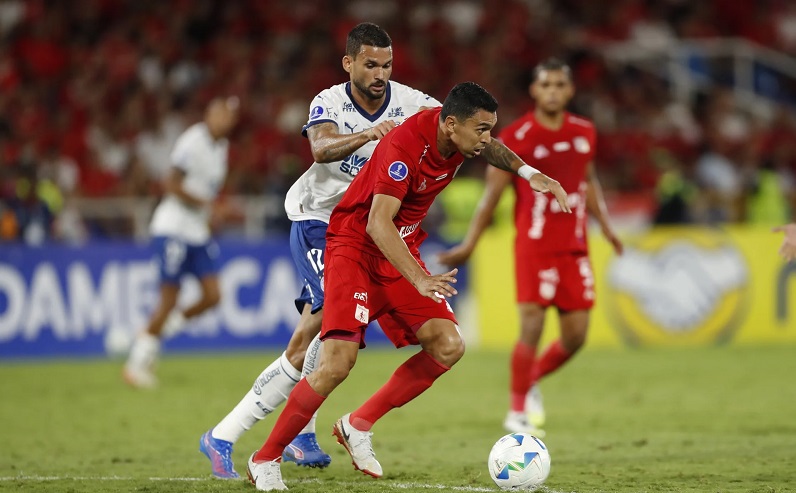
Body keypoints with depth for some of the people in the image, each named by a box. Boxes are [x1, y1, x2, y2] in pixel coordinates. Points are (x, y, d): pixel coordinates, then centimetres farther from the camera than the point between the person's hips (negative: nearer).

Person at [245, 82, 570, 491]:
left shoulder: (456, 133, -5)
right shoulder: (405, 146, -29)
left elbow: (489, 148, 23)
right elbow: (378, 224, -37)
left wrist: (529, 172, 8)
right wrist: (419, 280, -47)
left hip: (401, 252, 8)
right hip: (355, 247, -8)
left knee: (448, 346, -10)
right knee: (337, 363, -20)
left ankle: (359, 426, 5)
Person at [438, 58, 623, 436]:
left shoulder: (584, 132, 8)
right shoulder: (516, 136, -7)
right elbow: (492, 192, -3)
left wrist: (605, 226, 18)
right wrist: (469, 244, -6)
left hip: (574, 246, 5)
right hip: (534, 245, -5)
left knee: (576, 336, 3)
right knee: (532, 326, -12)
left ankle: (533, 380, 30)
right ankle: (517, 411, 2)